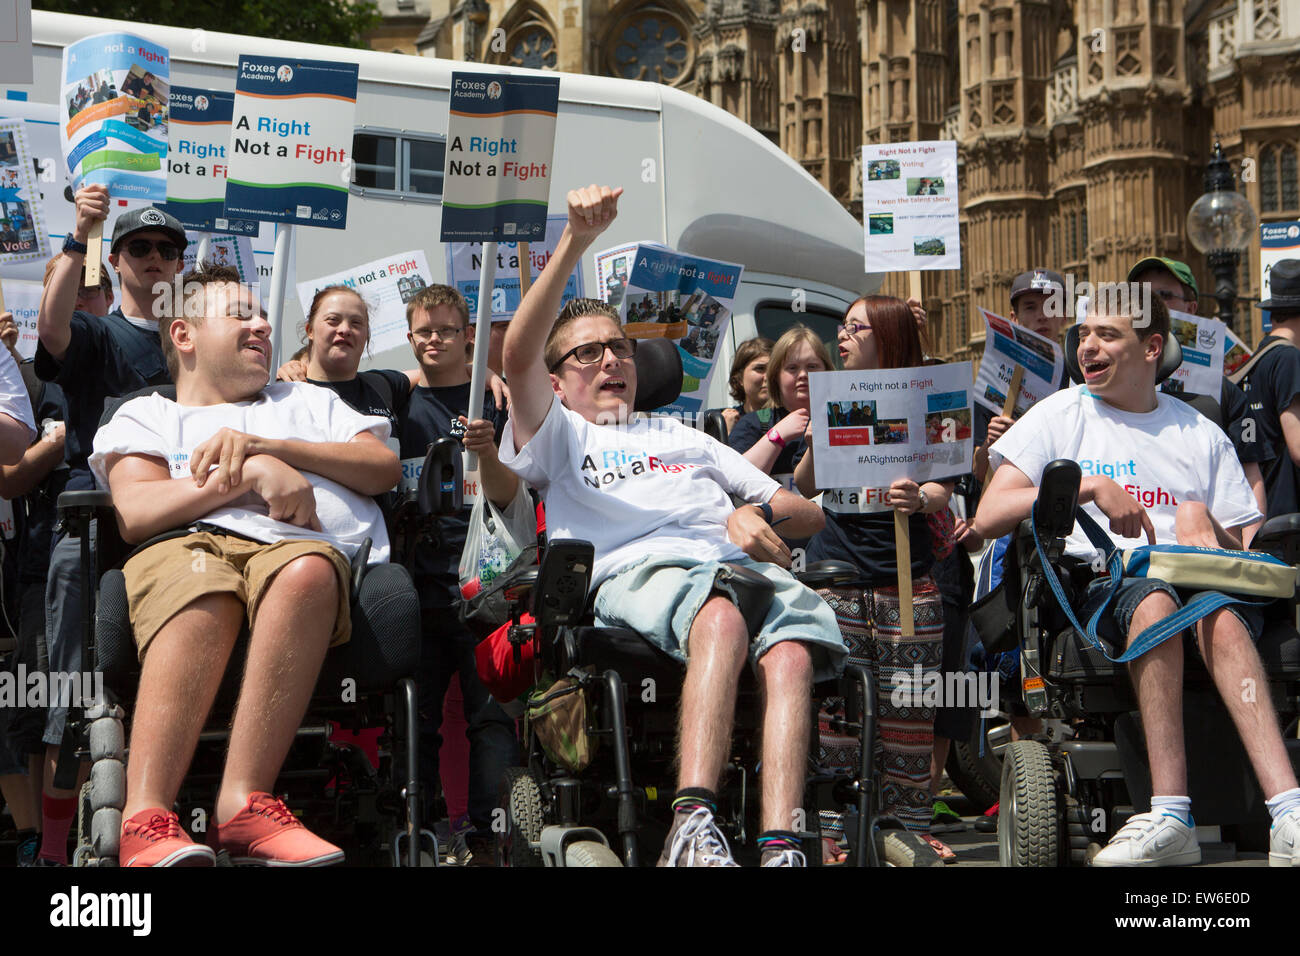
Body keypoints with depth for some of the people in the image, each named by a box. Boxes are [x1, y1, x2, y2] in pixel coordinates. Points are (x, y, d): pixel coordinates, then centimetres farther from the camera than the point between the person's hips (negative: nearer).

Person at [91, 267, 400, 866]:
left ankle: (243, 800, -46)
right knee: (204, 590, -41)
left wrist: (265, 445, 8)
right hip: (189, 545, -1)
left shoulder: (309, 402, 39)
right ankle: (146, 815, -51)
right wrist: (252, 473, -3)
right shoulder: (146, 415, 31)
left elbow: (384, 468, 19)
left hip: (303, 545, 1)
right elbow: (136, 513, 9)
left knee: (307, 570, -39)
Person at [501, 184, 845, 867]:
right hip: (638, 570, -4)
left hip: (746, 564, 4)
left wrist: (760, 513, 9)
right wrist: (576, 241, -5)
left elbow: (808, 514, 35)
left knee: (792, 655, -32)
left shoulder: (684, 438, 41)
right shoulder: (559, 438, 27)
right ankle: (693, 828, -49)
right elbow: (519, 355, 4)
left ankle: (781, 848, -47)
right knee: (722, 620, -40)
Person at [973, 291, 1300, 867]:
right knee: (1154, 601, -38)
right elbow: (988, 518, 3)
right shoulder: (1058, 416, 16)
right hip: (1095, 581, -2)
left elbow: (1239, 550, 18)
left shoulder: (1202, 435, 22)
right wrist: (1090, 487, -5)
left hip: (1202, 581, 2)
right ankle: (1171, 820, -44)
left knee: (1220, 616, -36)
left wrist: (1204, 523, -5)